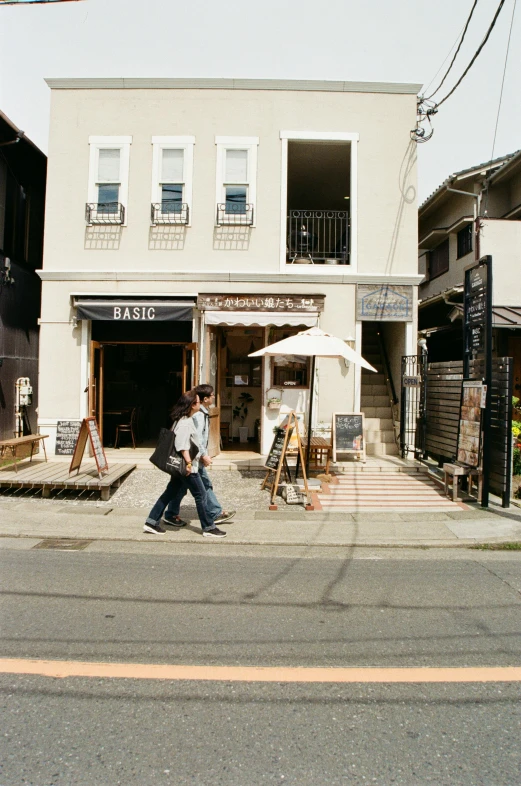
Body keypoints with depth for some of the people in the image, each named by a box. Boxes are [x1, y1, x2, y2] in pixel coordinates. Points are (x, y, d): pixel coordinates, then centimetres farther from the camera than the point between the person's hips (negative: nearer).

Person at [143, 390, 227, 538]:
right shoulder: (186, 422, -20)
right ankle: (209, 528, 9)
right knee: (201, 495, -1)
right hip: (187, 466, -10)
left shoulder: (182, 419, 12)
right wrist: (188, 462, -27)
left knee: (170, 493, 14)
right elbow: (182, 445, -27)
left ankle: (151, 522, 18)